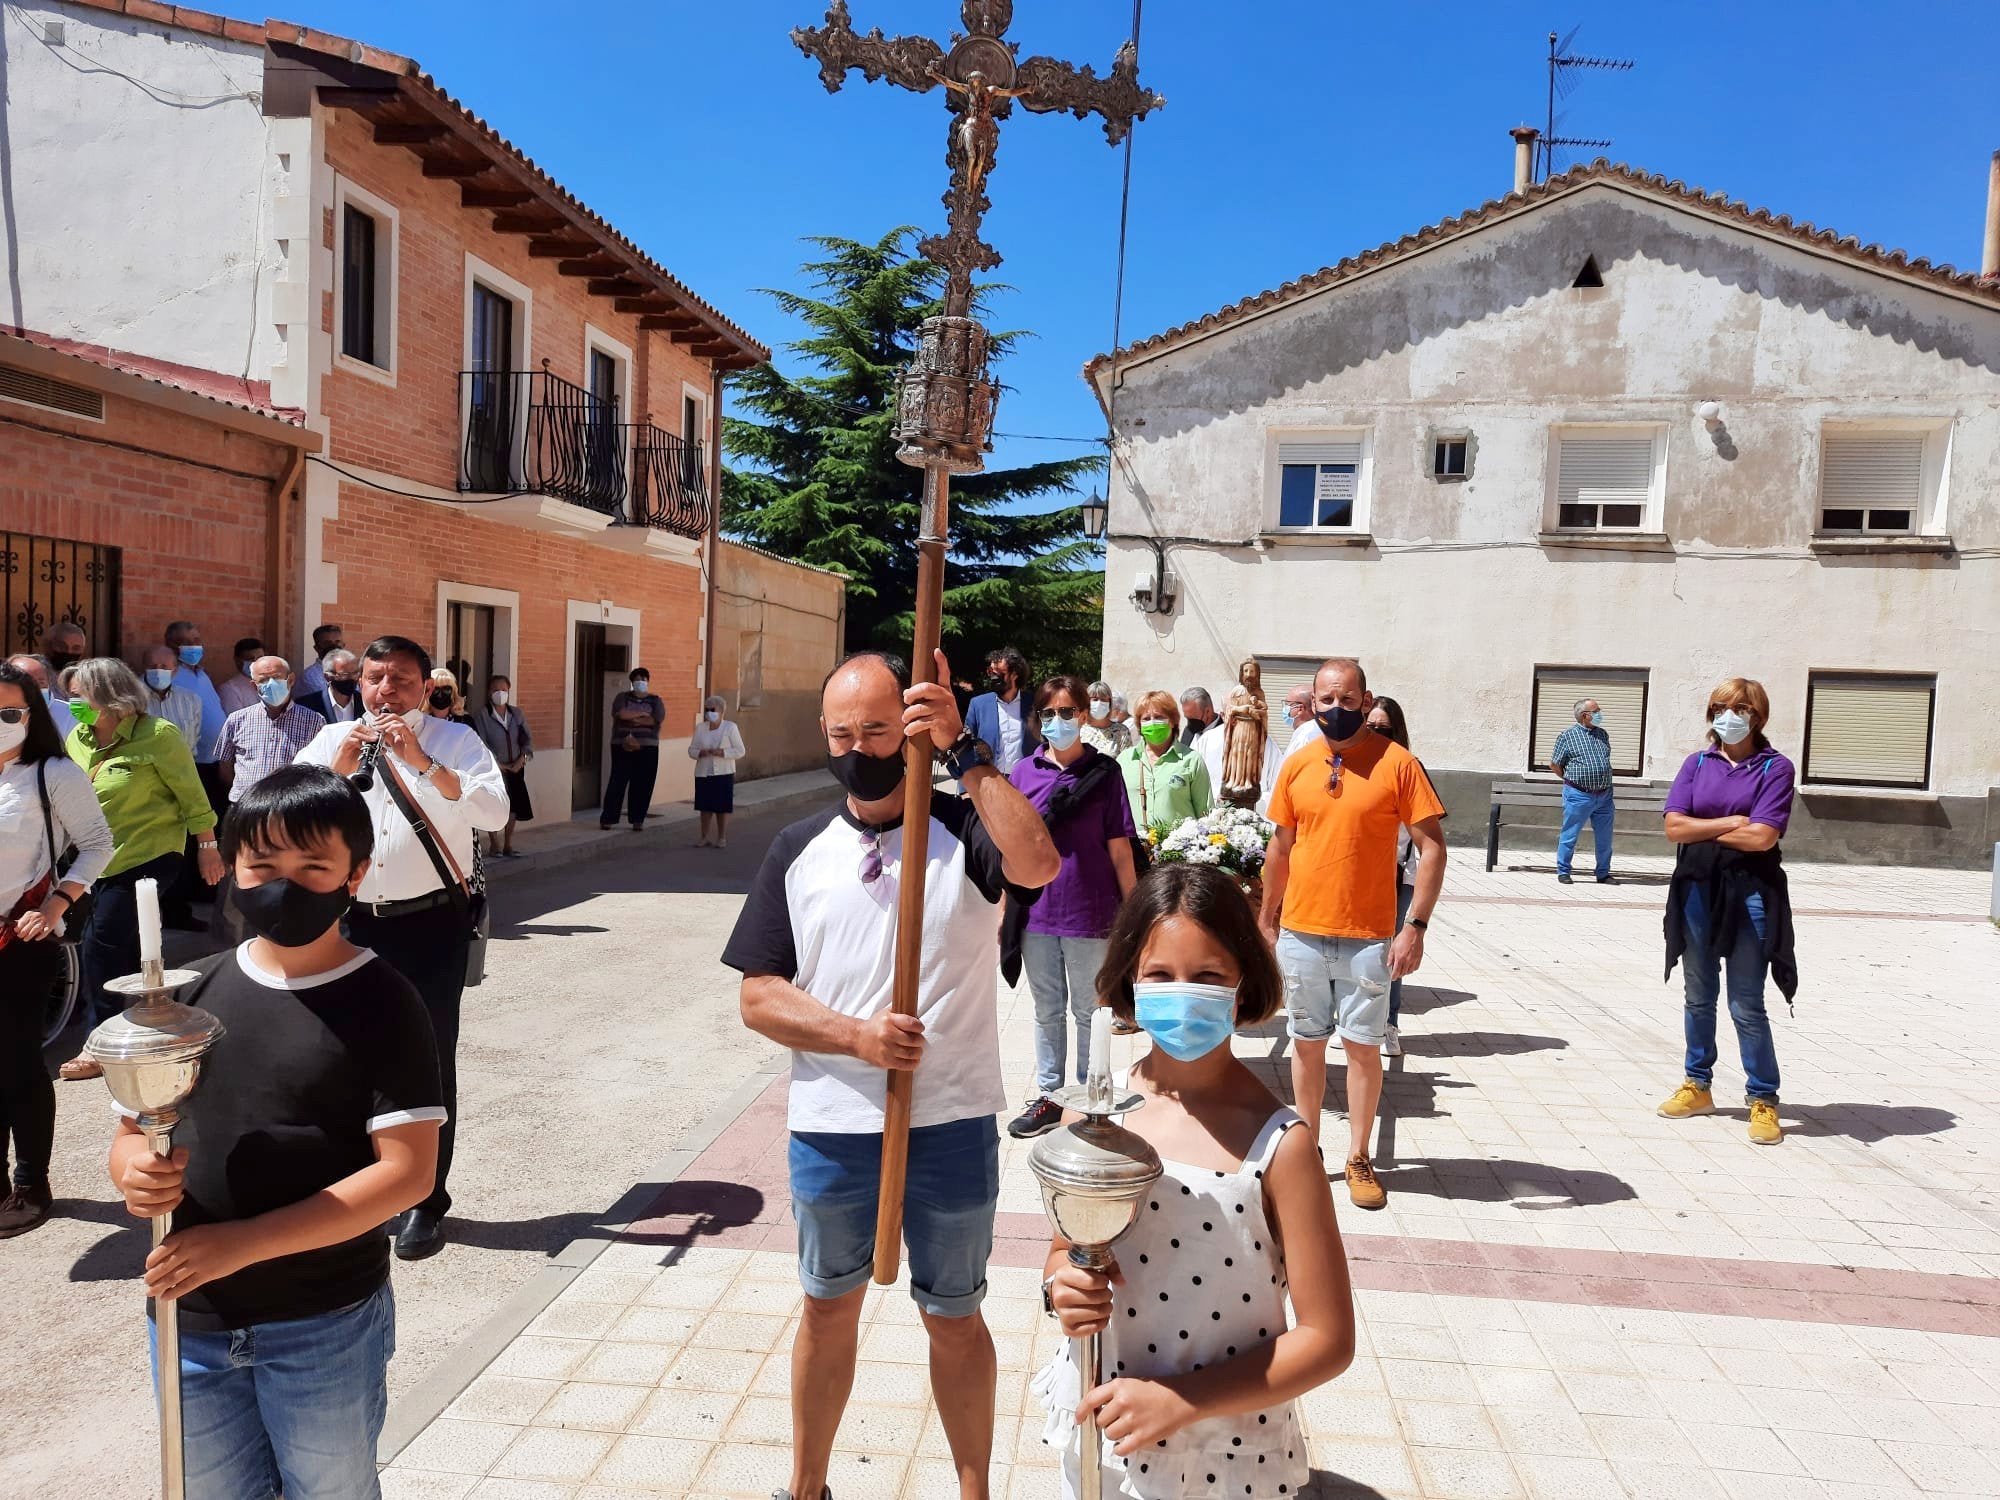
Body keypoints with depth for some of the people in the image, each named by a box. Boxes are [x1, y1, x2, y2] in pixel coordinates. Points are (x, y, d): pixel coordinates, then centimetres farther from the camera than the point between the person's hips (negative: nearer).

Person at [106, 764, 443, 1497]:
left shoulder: (381, 1003, -14)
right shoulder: (194, 990, -1)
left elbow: (407, 1169, -18)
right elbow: (132, 1130, 8)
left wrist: (244, 1241, -24)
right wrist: (136, 1172, -16)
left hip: (326, 1326, -4)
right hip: (191, 1318, 4)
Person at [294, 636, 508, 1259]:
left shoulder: (456, 741, -2)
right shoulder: (332, 740, 6)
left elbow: (494, 813, -17)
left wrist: (422, 762, -23)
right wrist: (337, 769, -17)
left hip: (431, 923, -3)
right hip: (352, 922, 3)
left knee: (429, 1062, 3)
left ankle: (424, 1203, 17)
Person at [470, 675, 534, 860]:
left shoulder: (517, 713, 7)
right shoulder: (481, 716, -6)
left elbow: (527, 739, 6)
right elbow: (481, 745, -12)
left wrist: (522, 759, -9)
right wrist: (499, 765, -16)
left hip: (515, 768, 5)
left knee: (513, 806, 7)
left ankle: (508, 845, 17)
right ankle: (494, 845, 8)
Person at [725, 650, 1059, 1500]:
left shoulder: (963, 830, -7)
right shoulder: (799, 851, 1)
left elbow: (1037, 864, -30)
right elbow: (758, 996, -1)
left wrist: (964, 752, -32)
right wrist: (856, 1035, -17)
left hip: (952, 1125, -2)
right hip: (830, 1128, 3)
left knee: (954, 1319, 15)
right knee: (828, 1309, 21)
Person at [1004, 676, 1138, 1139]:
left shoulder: (1104, 772, -5)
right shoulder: (1025, 772, 2)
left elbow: (1120, 850, -3)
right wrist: (1003, 909, 6)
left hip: (1090, 914, -3)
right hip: (1035, 912, 3)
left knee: (1089, 1011, 11)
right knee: (1047, 1010, 16)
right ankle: (1048, 1095, 29)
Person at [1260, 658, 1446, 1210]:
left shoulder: (1398, 763, -7)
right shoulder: (1297, 765, 4)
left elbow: (1432, 847, -7)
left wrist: (1416, 926, -14)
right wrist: (1268, 922, 13)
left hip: (1367, 936, -3)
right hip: (1300, 933, 3)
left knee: (1363, 1046, 6)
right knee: (1307, 1042, 12)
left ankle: (1358, 1158, 21)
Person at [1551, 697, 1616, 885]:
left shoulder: (1602, 734, 12)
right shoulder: (1567, 736, -4)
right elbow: (1554, 764, 1)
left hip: (1604, 796, 5)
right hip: (1579, 796, -5)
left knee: (1604, 838, 9)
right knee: (1569, 835, 1)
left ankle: (1603, 873, 22)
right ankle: (1563, 872, 12)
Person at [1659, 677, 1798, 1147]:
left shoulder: (1775, 768, -4)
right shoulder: (1697, 763, 6)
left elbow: (1762, 836, -15)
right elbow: (1674, 826, -4)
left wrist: (1701, 829, -6)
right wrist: (1731, 822, -11)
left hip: (1749, 895, -4)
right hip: (1697, 890, 4)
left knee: (1746, 1005, -1)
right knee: (1699, 997, 14)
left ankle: (1763, 1100, 11)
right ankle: (1697, 1085, 27)